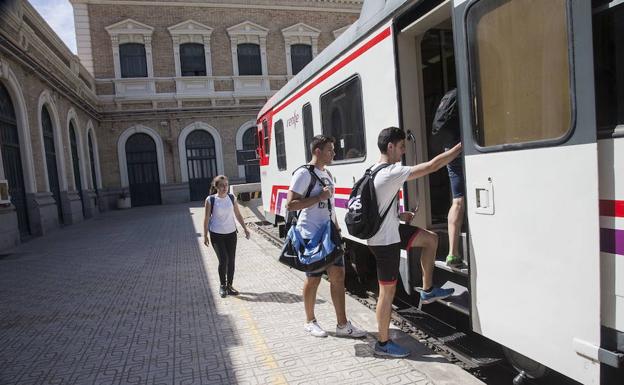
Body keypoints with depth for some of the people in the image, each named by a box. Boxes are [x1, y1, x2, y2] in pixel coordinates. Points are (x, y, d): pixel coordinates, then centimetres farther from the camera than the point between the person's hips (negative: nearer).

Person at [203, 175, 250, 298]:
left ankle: (229, 286, 21)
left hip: (231, 233, 4)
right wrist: (205, 235, -3)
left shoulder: (232, 198, 2)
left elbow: (238, 215, 9)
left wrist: (245, 228, 7)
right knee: (223, 260, -9)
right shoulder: (210, 200, -8)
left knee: (231, 261, 5)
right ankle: (222, 286, 12)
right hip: (217, 235, -3)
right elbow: (206, 218, -4)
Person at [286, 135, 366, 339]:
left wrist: (336, 228, 18)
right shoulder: (304, 173, -13)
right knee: (313, 279, 4)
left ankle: (342, 325, 16)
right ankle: (310, 321, 24)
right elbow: (290, 205, -20)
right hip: (312, 235, -8)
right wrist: (320, 197, -20)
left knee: (338, 275, 7)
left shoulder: (327, 174, 14)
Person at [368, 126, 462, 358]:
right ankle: (383, 343, 16)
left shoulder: (375, 171, 7)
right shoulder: (392, 173, -23)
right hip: (385, 241, -10)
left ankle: (428, 290, 25)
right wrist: (461, 147, -12)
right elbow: (432, 166, -22)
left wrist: (399, 214, 10)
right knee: (388, 290, 1)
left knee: (431, 238, 16)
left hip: (389, 232, 10)